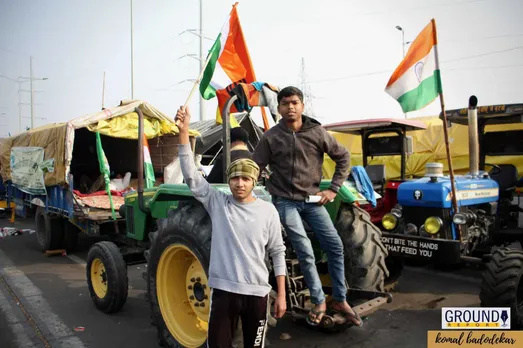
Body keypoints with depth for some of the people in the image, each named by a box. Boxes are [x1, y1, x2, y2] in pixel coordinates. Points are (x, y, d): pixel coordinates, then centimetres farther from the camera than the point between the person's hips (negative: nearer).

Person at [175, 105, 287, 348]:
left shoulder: (268, 211, -2)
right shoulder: (217, 203, -3)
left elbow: (278, 253, 3)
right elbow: (191, 176, -12)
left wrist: (281, 295, 1)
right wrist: (184, 131, -20)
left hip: (257, 293, 0)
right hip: (223, 290, 0)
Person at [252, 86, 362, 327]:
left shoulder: (317, 132, -2)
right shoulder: (271, 137, -4)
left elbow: (343, 157, 6)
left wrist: (333, 189, 1)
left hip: (312, 199, 2)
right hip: (285, 201, -2)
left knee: (335, 245, 0)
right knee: (305, 253, -8)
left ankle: (340, 300, 18)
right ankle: (319, 302, 14)